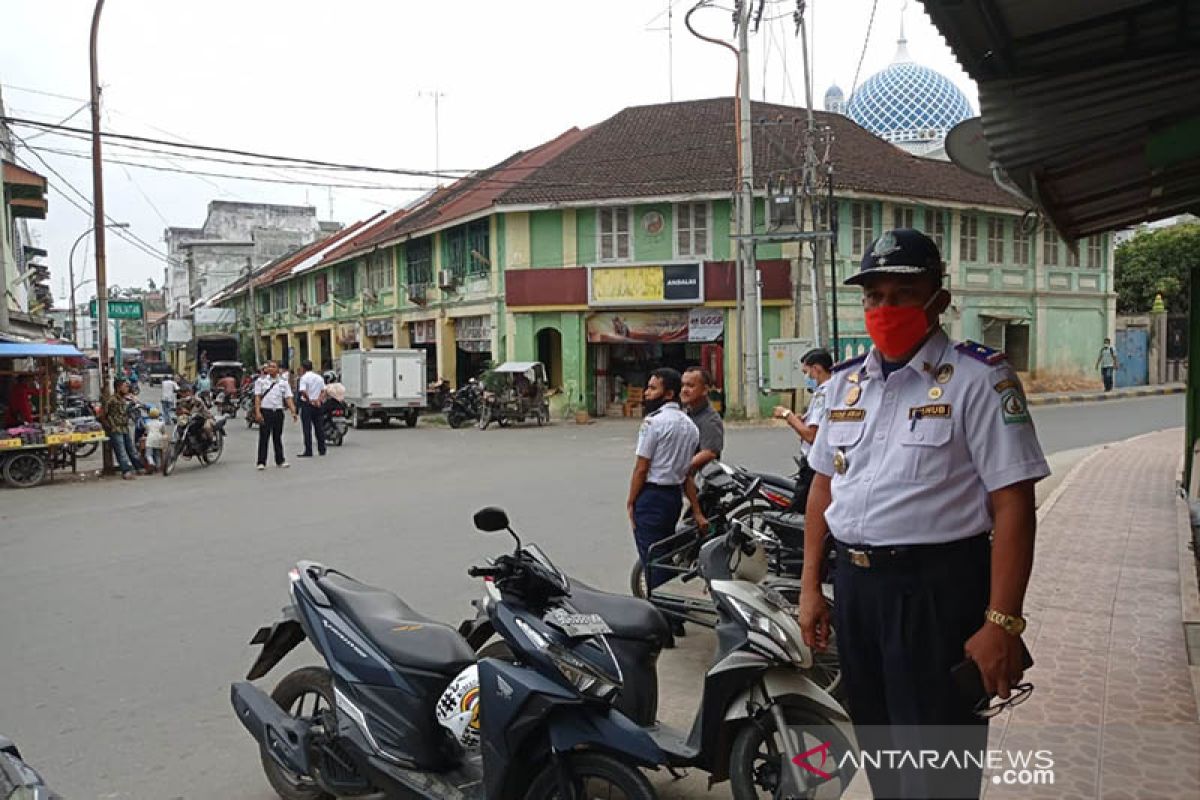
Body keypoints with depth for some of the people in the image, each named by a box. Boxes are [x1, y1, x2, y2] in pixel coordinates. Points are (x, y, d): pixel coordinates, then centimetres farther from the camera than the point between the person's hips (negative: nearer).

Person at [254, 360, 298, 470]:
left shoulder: (283, 382, 7)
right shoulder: (261, 381, 3)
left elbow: (288, 398, 2)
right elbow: (257, 397, -2)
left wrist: (293, 412, -9)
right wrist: (257, 412, -13)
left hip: (278, 412, 2)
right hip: (265, 411, -2)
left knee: (278, 437, 10)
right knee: (263, 437, -2)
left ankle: (280, 460, 17)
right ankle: (261, 462, 2)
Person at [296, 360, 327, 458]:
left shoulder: (304, 377, -8)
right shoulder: (319, 377, 12)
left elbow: (303, 392, -19)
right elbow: (323, 391, 7)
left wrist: (309, 400, -10)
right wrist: (319, 400, -2)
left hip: (307, 404, -6)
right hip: (317, 405, 6)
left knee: (307, 428, -4)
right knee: (319, 427, 11)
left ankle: (308, 451, -5)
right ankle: (322, 450, 14)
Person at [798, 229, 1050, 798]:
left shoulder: (979, 379, -10)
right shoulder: (845, 383, 9)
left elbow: (1012, 504, -13)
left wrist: (1002, 623, -18)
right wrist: (810, 587, 11)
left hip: (939, 587, -6)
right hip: (854, 585, 6)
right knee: (877, 754, 21)